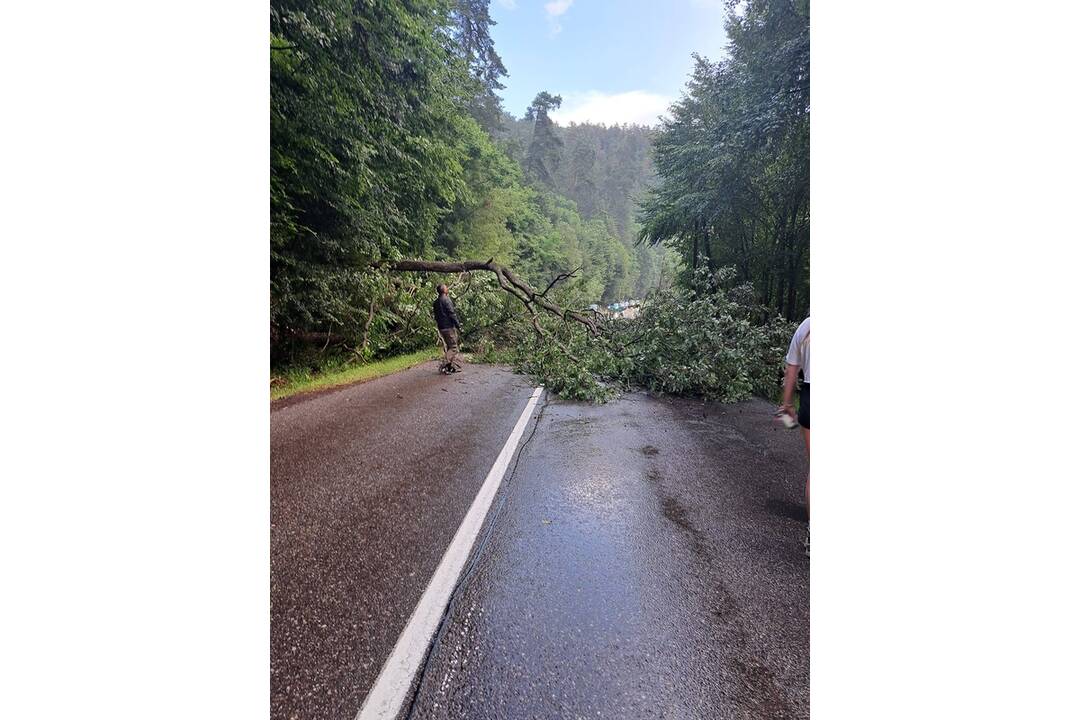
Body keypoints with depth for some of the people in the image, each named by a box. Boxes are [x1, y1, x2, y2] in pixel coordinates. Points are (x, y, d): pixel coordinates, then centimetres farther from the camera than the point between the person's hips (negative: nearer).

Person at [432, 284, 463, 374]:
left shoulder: (436, 302, 12)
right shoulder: (446, 300, -13)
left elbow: (436, 316, 17)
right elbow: (452, 314, -16)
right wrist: (458, 325, -10)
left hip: (441, 327, 9)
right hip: (449, 327, -9)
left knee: (448, 346, 14)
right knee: (453, 347, -3)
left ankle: (455, 366, 19)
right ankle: (445, 365, -10)